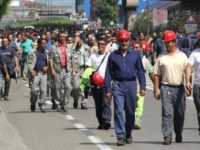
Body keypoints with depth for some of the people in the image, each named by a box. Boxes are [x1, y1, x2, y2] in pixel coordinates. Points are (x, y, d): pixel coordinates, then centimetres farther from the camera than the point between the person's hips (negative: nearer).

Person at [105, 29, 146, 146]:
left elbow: (140, 71, 8)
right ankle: (120, 136, -11)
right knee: (118, 110, -10)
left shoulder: (135, 55, 6)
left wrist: (142, 87, 0)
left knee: (130, 111, 10)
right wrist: (108, 90, 1)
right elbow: (108, 74, 6)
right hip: (118, 85, -1)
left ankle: (128, 134, 27)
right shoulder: (113, 56, 5)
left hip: (131, 85, 1)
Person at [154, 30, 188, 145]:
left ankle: (179, 135, 25)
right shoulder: (161, 57, 7)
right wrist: (156, 90, 1)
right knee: (167, 113, -10)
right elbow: (157, 75, 7)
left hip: (179, 88, 1)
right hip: (166, 88, -1)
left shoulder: (182, 56, 8)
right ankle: (167, 137, -12)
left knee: (180, 113, 8)